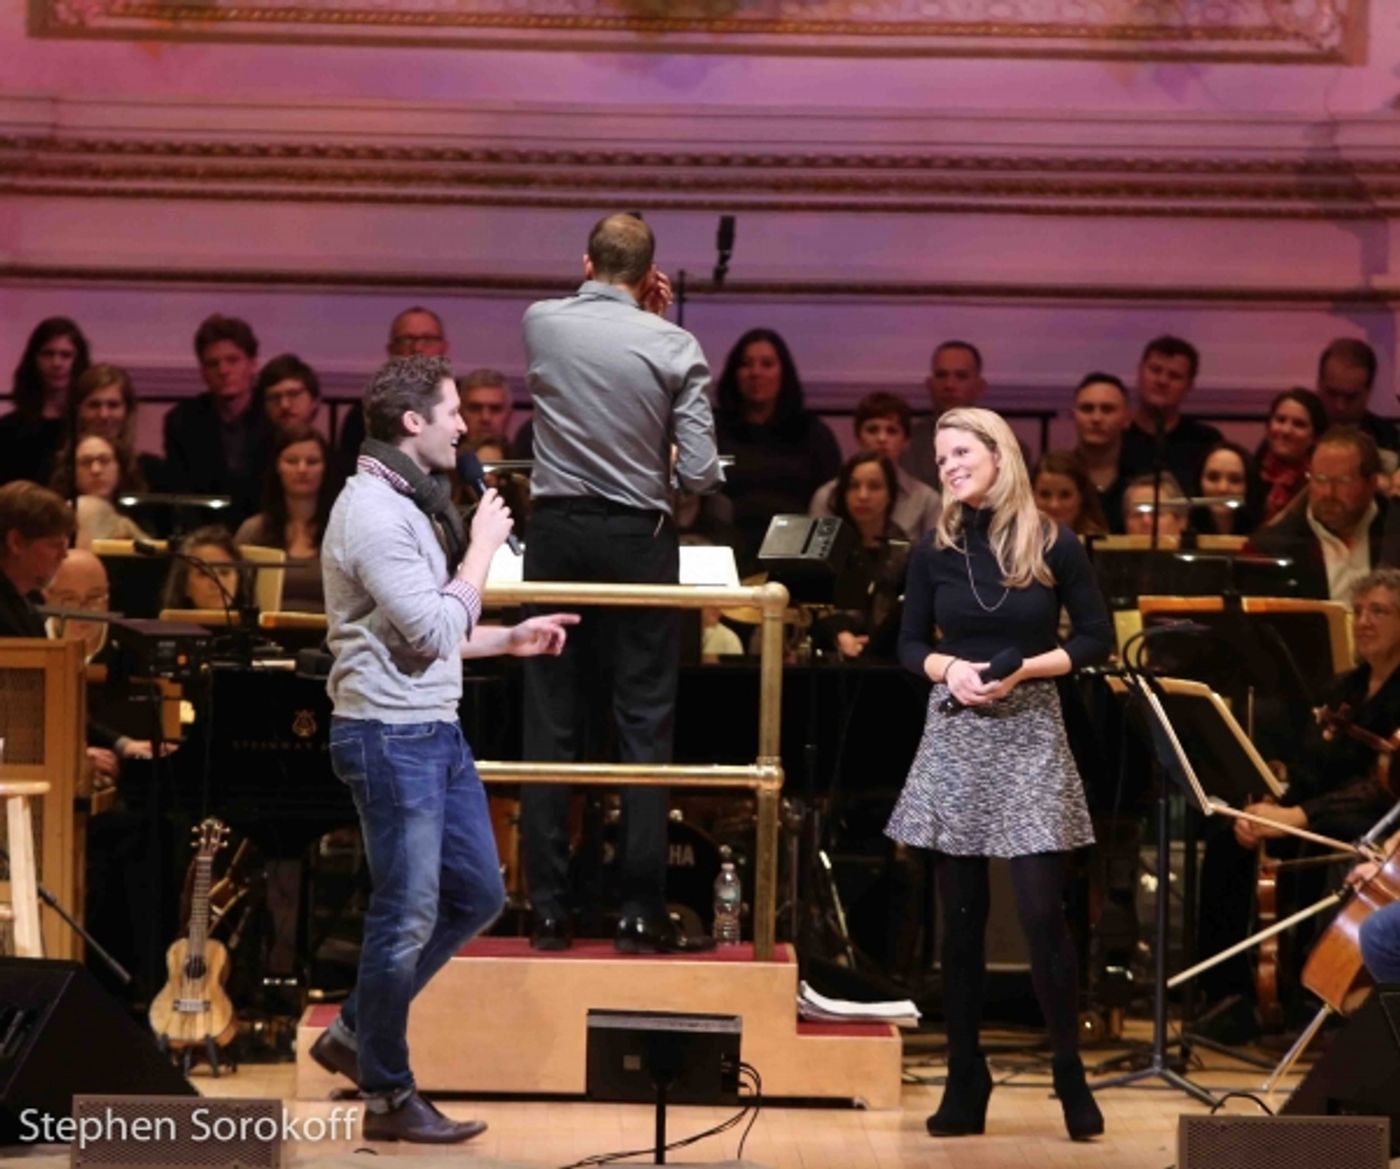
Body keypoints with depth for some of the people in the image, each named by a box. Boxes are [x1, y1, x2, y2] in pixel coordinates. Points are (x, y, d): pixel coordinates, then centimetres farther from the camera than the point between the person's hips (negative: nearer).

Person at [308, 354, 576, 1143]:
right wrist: (482, 548, -10)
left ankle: (355, 1033, 24)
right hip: (390, 737, -10)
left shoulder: (410, 505, 15)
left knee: (477, 894, 14)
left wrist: (511, 639, 16)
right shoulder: (373, 513, -17)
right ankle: (390, 1098, 8)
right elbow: (432, 632, -19)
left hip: (436, 731, 10)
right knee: (408, 917, -3)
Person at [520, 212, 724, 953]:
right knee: (644, 727, 2)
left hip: (556, 531, 2)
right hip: (638, 539, -2)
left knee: (551, 726, 5)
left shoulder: (540, 323, -1)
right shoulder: (674, 347, -8)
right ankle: (640, 912, 1)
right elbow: (700, 474, -8)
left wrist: (641, 316, 21)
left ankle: (549, 911, 6)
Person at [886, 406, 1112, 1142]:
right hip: (955, 738, 3)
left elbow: (1096, 640, 1)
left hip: (1030, 737, -2)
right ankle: (964, 1081, 13)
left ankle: (1071, 1077, 4)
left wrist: (1024, 669, -13)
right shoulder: (935, 550, 5)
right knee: (961, 918, 5)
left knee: (1041, 911, -9)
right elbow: (909, 645, 9)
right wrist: (948, 667, -12)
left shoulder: (1053, 545, -2)